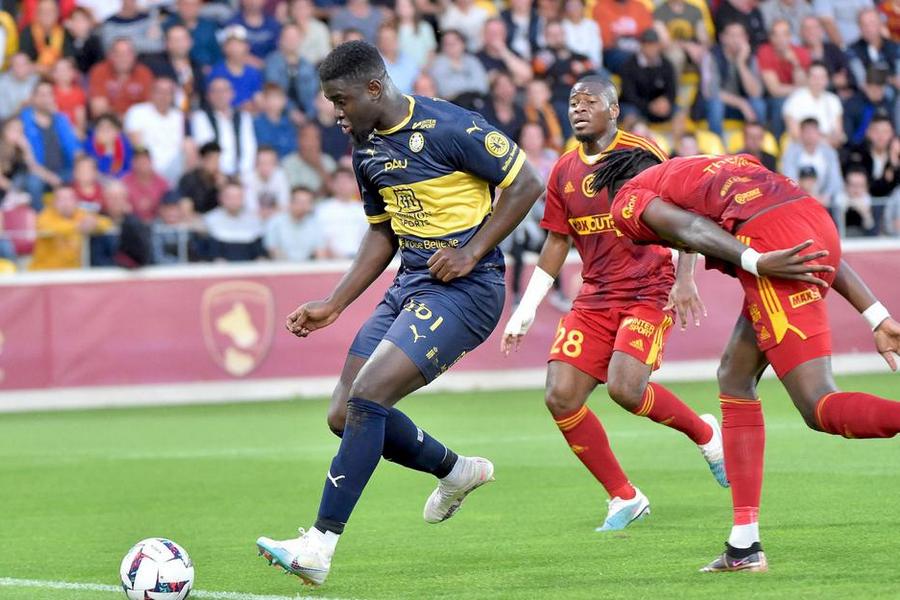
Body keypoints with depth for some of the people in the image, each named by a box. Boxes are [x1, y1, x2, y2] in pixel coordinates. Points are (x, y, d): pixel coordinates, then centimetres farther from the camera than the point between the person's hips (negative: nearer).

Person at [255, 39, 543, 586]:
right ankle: (456, 470, 29)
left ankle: (320, 546, -20)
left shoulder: (450, 128, -15)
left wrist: (471, 253, -16)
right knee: (346, 414, 4)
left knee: (367, 396, -21)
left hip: (464, 289, -9)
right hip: (409, 286, 9)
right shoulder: (366, 151, 9)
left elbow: (526, 185, -10)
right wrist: (334, 305, 14)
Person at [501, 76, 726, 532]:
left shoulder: (641, 153, -6)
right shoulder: (563, 172, 10)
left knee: (624, 388, -25)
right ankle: (624, 498, 2)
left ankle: (705, 433, 5)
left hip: (649, 293, -5)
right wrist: (526, 310, 14)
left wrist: (685, 279, -18)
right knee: (560, 397, -11)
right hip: (594, 300, 6)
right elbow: (556, 242, 18)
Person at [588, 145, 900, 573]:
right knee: (735, 378, 21)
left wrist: (755, 262, -22)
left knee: (820, 409, -10)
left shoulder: (629, 199, 19)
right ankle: (744, 545, 19)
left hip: (769, 243, -8)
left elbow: (689, 227, -5)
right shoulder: (719, 169, 38)